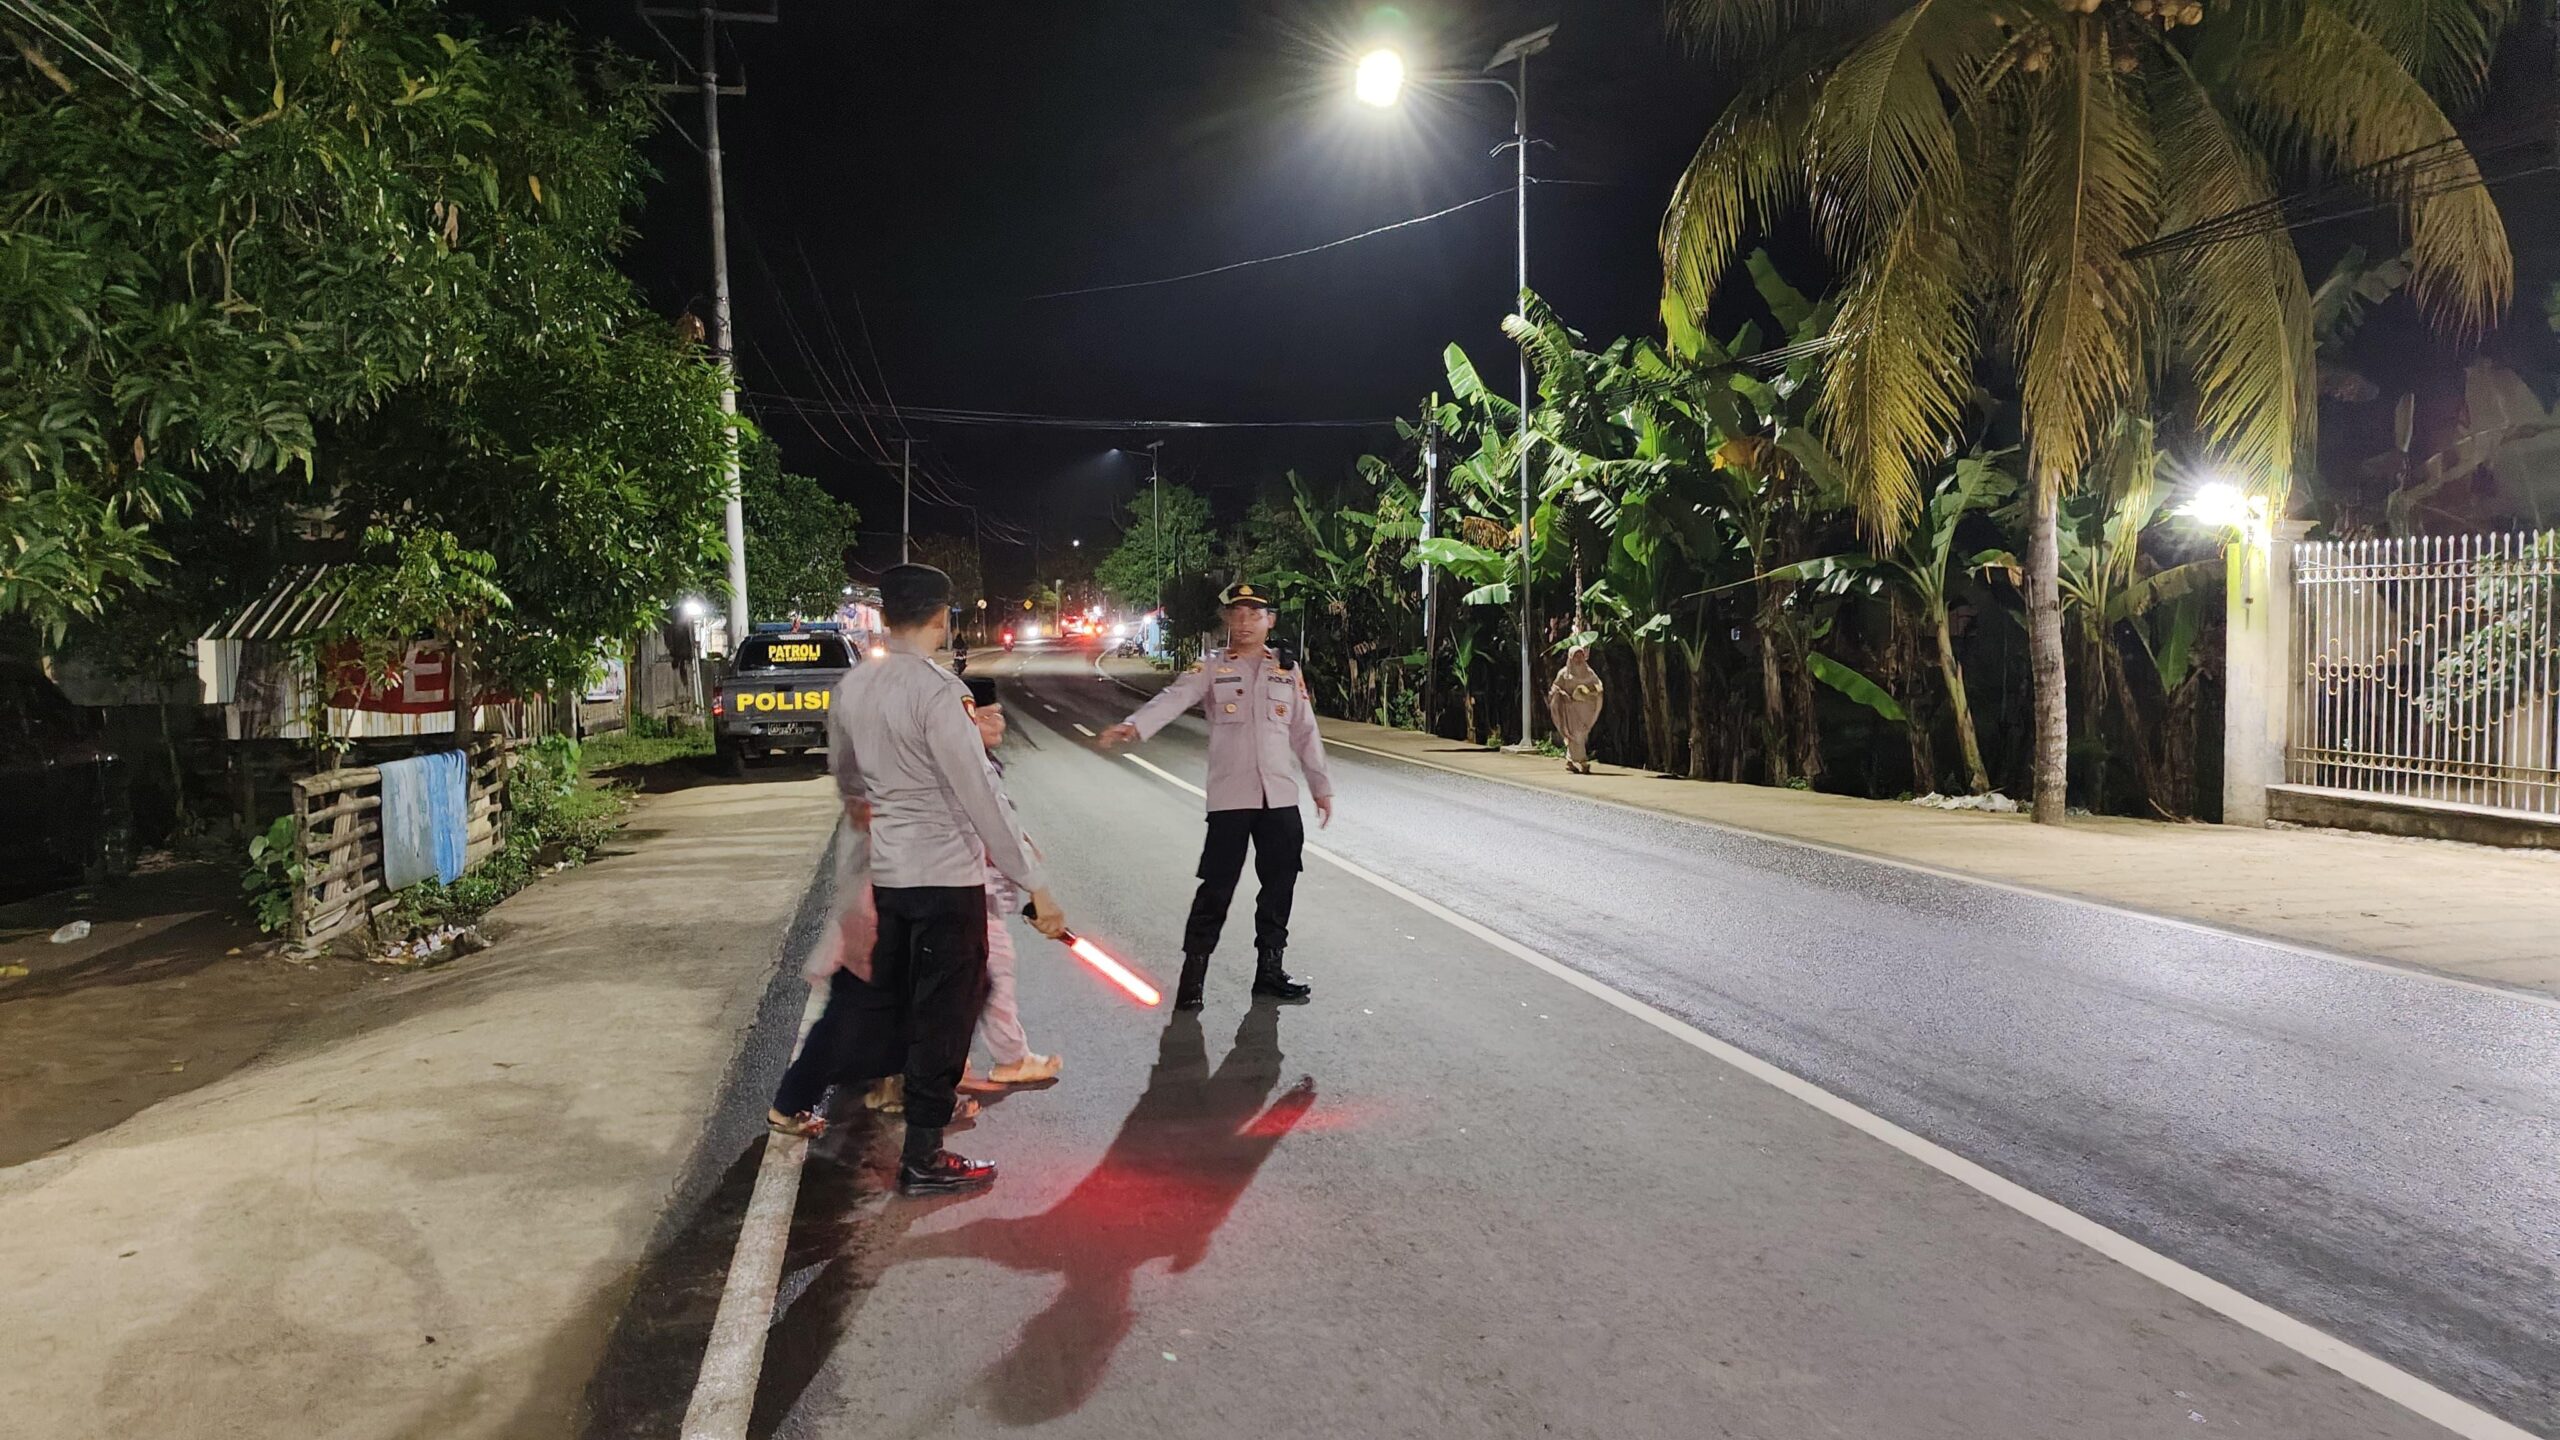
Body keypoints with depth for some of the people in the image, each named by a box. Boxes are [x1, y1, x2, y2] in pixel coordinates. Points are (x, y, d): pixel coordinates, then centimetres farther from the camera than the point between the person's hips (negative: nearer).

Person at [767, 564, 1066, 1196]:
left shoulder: (851, 688, 4)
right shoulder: (938, 692, -19)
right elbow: (980, 799, -20)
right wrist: (1034, 885, -16)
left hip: (885, 874, 7)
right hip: (947, 875, -7)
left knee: (870, 992, 24)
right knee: (944, 1013, 5)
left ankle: (794, 1102, 36)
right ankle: (922, 1159, 16)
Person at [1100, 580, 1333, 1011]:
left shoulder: (1288, 671, 9)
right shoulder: (1210, 668, -1)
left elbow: (1305, 732, 14)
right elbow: (1172, 699, -19)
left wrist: (1321, 785, 14)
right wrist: (1133, 726, -37)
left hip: (1281, 797, 3)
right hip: (1230, 797, -3)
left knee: (1279, 885, 9)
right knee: (1217, 887, -3)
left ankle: (1269, 971, 23)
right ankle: (1193, 973, 8)